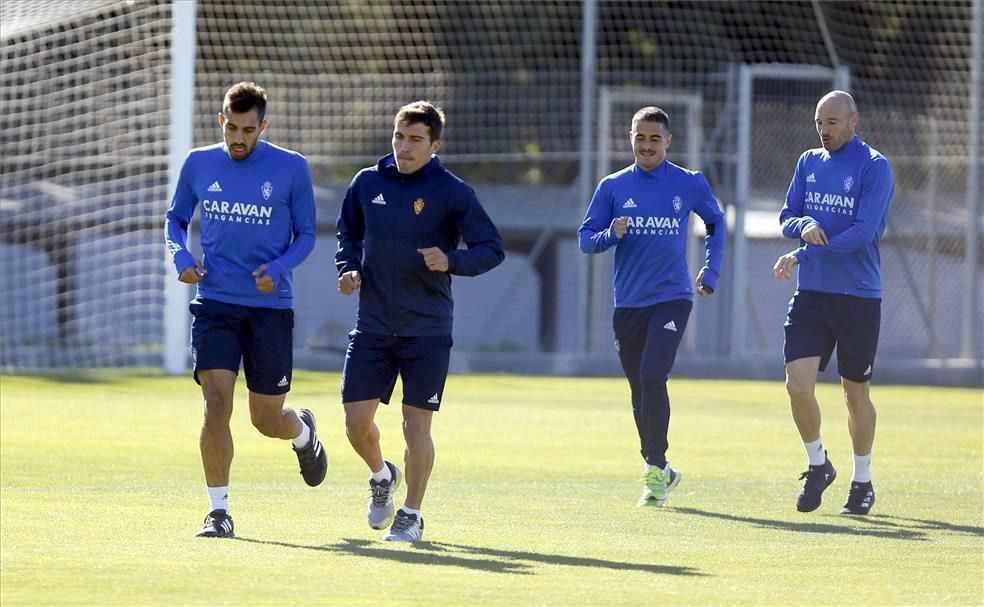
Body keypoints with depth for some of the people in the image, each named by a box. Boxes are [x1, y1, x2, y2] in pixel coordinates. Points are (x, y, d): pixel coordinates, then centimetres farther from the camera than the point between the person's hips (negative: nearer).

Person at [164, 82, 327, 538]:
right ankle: (218, 511, -6)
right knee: (216, 403, -14)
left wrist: (278, 269, -14)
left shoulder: (291, 169, -3)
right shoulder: (198, 164, 4)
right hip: (214, 303, 1)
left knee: (267, 419, 6)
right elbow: (175, 219, 17)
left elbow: (305, 235, 4)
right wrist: (181, 257, -3)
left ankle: (304, 432, 44)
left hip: (270, 305, -1)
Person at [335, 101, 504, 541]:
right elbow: (348, 232, 20)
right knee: (356, 421, 1)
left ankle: (411, 514, 13)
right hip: (372, 327, 3)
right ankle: (381, 475, 33)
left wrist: (451, 261, -24)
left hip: (427, 331, -3)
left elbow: (492, 249, -6)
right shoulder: (367, 183, 3)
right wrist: (349, 268, 0)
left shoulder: (451, 192, -7)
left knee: (417, 424, -3)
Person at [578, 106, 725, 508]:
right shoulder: (613, 187, 5)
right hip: (628, 304, 3)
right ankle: (658, 472, 24)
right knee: (640, 390, 9)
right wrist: (611, 234, -16)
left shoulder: (690, 184, 2)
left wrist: (711, 271, 13)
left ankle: (656, 470, -15)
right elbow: (585, 239, 4)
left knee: (652, 377, -20)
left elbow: (716, 221, 20)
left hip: (672, 298, -3)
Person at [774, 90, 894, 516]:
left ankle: (862, 482, 20)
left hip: (859, 296, -4)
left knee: (856, 392, 5)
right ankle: (818, 465, 12)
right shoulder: (809, 162, 10)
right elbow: (787, 217, 12)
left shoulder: (874, 167, -8)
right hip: (811, 293, 4)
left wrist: (802, 256, -19)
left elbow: (864, 230, -17)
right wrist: (804, 225, -13)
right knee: (798, 384, -9)